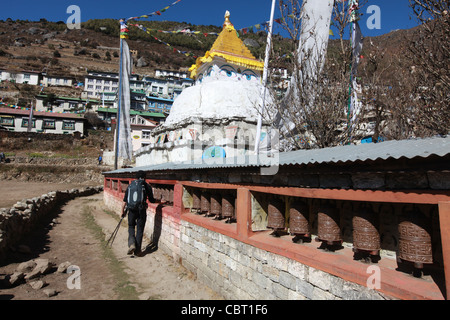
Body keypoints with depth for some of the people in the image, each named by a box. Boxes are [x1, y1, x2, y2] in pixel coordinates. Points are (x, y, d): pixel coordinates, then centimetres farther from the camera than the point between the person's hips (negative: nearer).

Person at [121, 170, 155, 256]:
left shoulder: (130, 185, 8)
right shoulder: (147, 186, 1)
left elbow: (125, 201, 7)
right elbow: (151, 200, 5)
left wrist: (123, 211, 16)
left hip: (131, 210, 2)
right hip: (142, 210, -2)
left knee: (131, 227, 21)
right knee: (139, 230, 8)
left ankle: (131, 244, -1)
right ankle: (137, 250, 13)